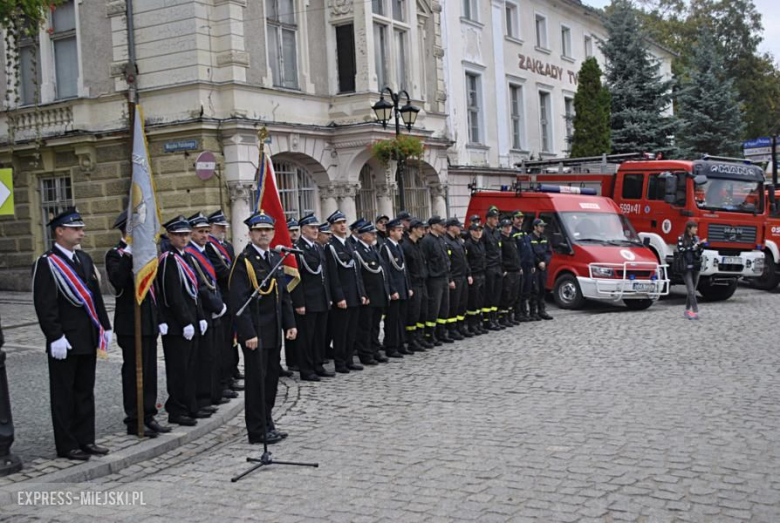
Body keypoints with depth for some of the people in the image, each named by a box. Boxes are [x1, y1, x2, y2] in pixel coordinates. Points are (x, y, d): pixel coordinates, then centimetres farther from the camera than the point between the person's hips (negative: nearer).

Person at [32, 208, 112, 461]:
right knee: (64, 394, 3)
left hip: (88, 339, 7)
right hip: (65, 342, -7)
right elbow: (44, 305, -16)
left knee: (85, 391, 13)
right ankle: (67, 446, 11)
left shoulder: (84, 259, 12)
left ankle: (85, 439, 23)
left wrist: (104, 326, 13)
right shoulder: (46, 264, -11)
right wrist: (55, 337, -19)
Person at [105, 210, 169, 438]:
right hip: (130, 325, -8)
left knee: (149, 371, 12)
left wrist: (160, 319, 17)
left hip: (149, 323, 8)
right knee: (134, 372, -2)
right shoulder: (116, 254, -9)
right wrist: (128, 255, -32)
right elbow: (117, 282, -28)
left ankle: (148, 417, 20)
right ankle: (134, 421, 6)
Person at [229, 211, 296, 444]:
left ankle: (267, 424, 25)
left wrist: (290, 324, 10)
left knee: (271, 378, 13)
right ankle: (257, 431, 8)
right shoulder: (244, 261, -12)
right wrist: (248, 334, -21)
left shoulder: (275, 258, 12)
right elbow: (239, 301, -17)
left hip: (274, 332, 8)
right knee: (257, 380, -1)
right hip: (255, 332, -7)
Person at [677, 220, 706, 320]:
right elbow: (681, 250, -12)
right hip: (686, 267, -5)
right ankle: (695, 312, -15)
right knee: (691, 291, -11)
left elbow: (699, 253, 11)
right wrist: (693, 247, -15)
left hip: (696, 267, 5)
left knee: (692, 290, 8)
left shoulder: (696, 238, 13)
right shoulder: (681, 238, -1)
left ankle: (687, 310, 20)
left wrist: (701, 246, -5)